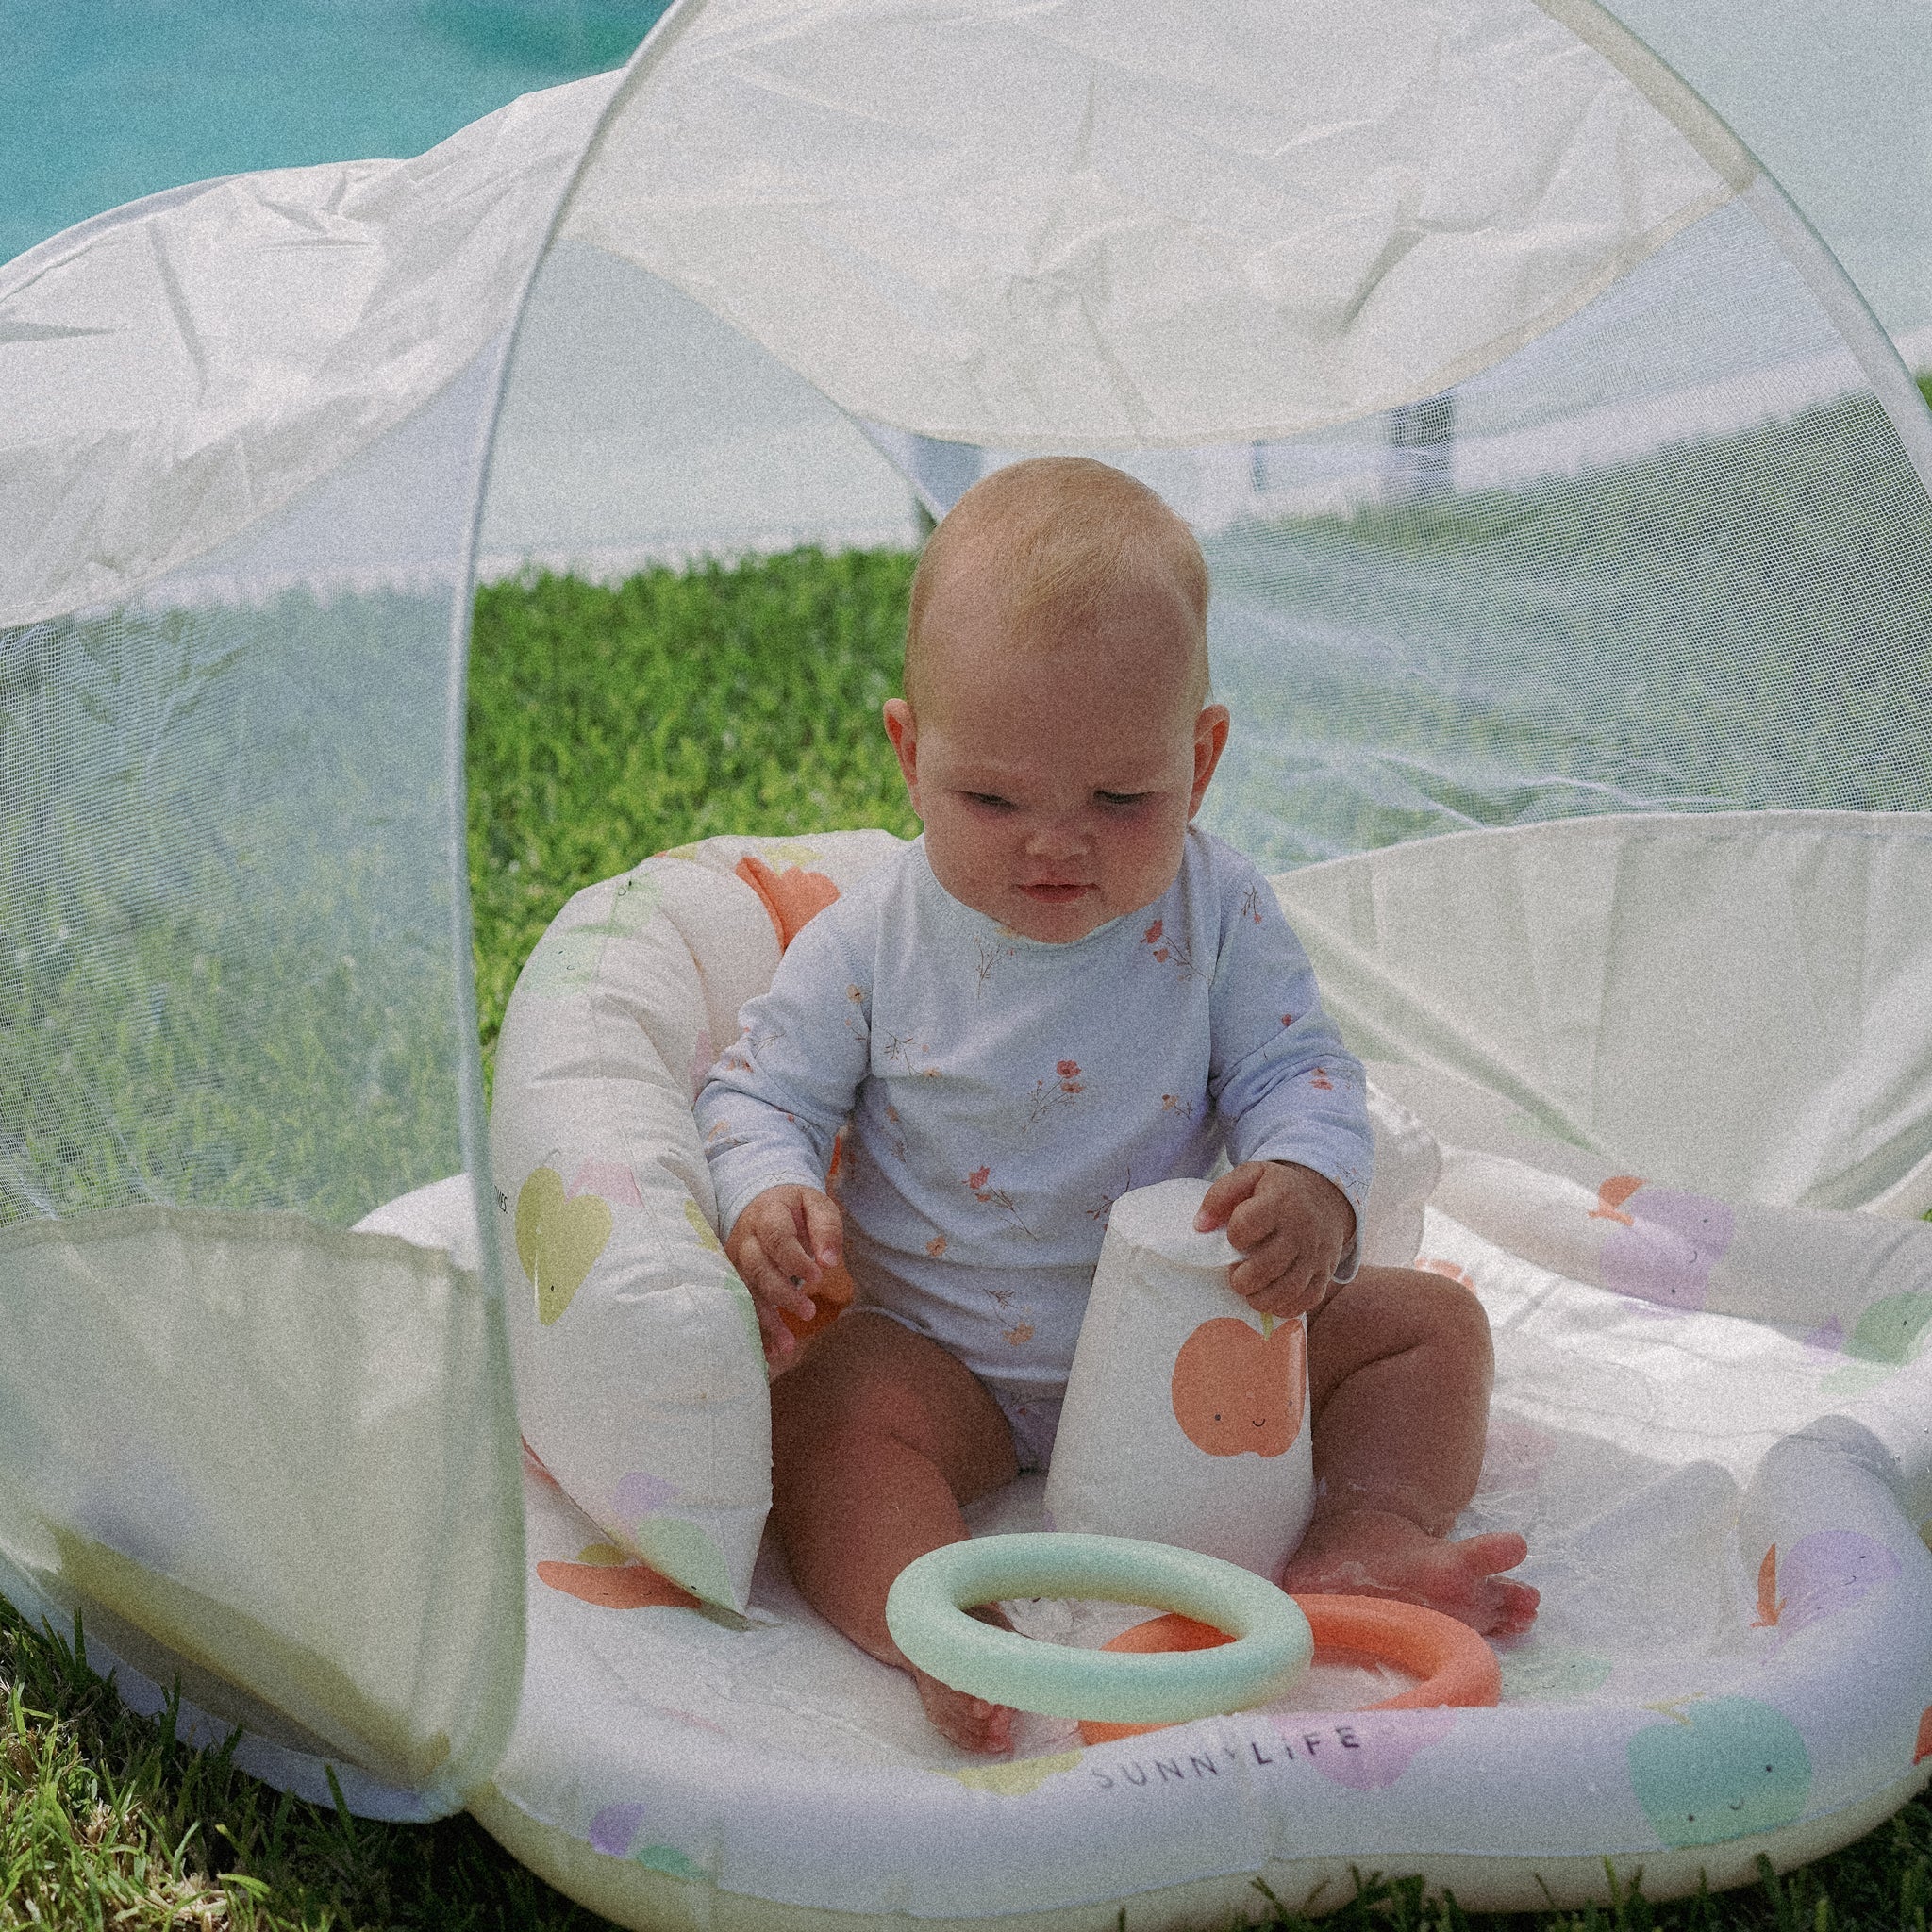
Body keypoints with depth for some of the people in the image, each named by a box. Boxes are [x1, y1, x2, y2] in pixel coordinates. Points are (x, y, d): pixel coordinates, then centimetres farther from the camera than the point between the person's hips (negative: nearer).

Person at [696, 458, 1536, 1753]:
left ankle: (1365, 1543, -24)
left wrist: (1310, 1191, -32)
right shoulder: (874, 943, -10)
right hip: (948, 1350, -2)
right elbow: (762, 1092, -3)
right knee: (823, 1416, -31)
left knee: (1429, 1320, -8)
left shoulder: (1216, 915, -7)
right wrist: (771, 1200, -27)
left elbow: (1298, 1075, -8)